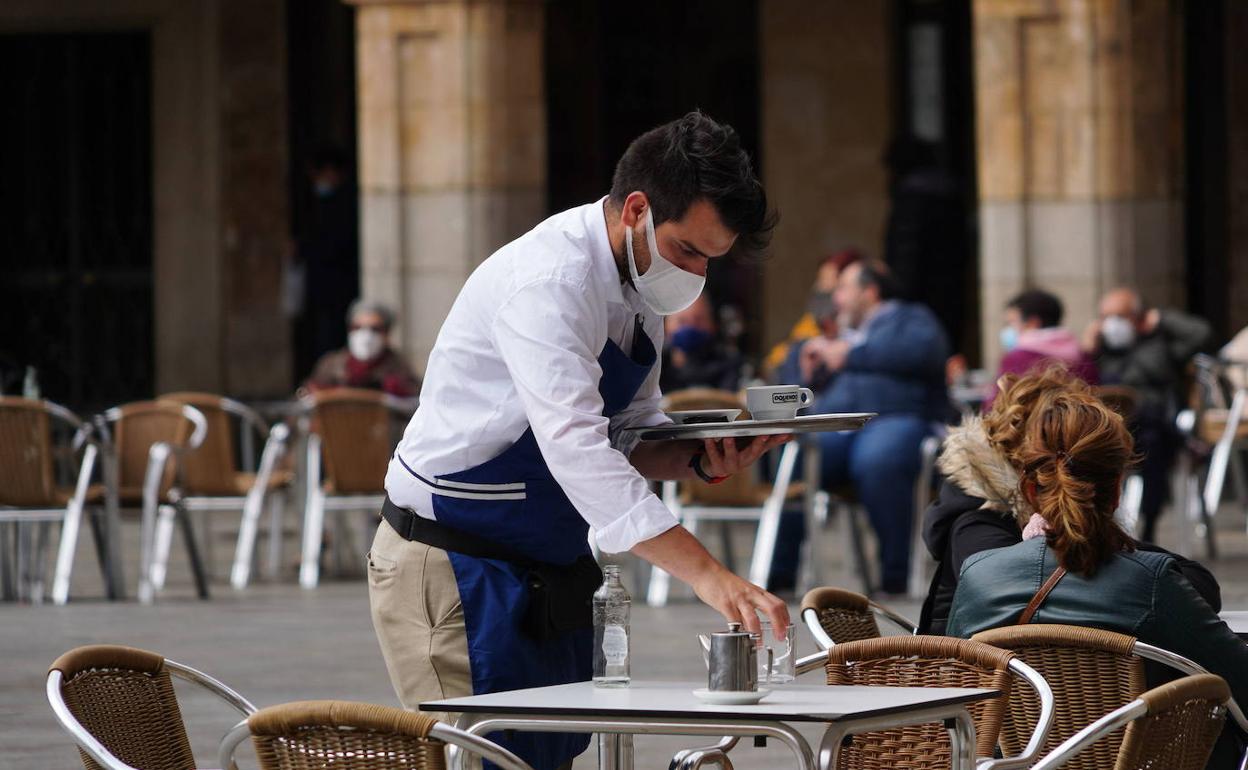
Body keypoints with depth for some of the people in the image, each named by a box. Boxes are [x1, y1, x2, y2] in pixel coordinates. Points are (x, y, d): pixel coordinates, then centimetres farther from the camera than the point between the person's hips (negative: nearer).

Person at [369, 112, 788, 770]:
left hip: (548, 571, 9)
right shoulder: (548, 280, -23)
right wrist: (705, 574, -39)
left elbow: (630, 436, 16)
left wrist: (701, 459, -9)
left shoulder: (638, 289, 7)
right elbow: (575, 446, -33)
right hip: (455, 566, -9)